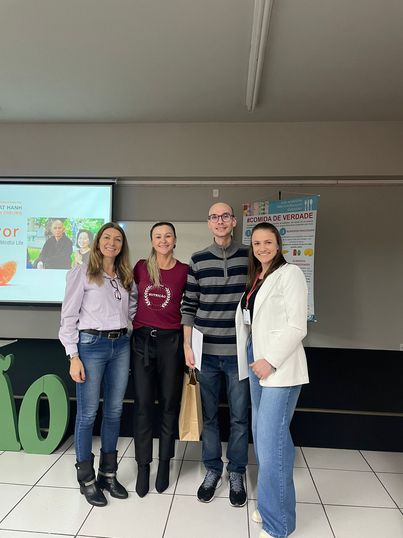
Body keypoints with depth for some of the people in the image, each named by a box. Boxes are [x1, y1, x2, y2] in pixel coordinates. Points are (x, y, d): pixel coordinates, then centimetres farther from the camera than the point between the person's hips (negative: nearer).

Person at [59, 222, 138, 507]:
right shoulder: (82, 273, -2)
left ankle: (108, 474, 29)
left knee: (114, 411, 12)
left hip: (121, 345, 5)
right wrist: (73, 356, -10)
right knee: (88, 414, 4)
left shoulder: (126, 278, 13)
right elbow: (69, 316, -5)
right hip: (91, 344, -5)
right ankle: (86, 478, 23)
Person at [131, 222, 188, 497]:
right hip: (142, 339, 2)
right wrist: (132, 324, 10)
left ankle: (165, 463, 27)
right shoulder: (141, 267, 5)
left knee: (169, 403, 10)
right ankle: (143, 466, 22)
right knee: (143, 404, 6)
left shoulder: (184, 271, -1)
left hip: (171, 340, -1)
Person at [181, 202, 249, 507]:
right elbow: (189, 305, 4)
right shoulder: (198, 261, 3)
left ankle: (236, 474, 31)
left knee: (239, 416, 10)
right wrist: (187, 346, -2)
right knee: (208, 415, 14)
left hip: (239, 352, -1)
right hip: (206, 352, 1)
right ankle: (212, 470, 34)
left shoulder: (249, 257, 0)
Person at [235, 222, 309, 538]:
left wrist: (271, 360, -17)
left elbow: (297, 326, -14)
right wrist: (254, 358, 5)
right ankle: (271, 505, 33)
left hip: (280, 366, -7)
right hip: (257, 360, 7)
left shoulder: (290, 273, -7)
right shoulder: (255, 278, 14)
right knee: (262, 435, 15)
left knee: (271, 441, -6)